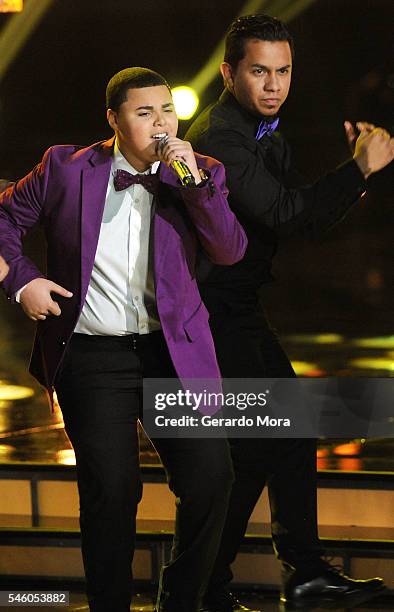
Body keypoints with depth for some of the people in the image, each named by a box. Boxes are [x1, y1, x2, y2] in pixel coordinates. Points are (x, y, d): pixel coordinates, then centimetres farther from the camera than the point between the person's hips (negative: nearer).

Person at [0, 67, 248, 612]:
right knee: (112, 492, -4)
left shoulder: (201, 173, 2)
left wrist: (195, 181, -18)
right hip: (91, 357, -1)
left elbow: (230, 252, -9)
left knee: (211, 478, -5)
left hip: (175, 352, 2)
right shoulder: (66, 167, -1)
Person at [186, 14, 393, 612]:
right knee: (252, 449, -9)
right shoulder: (218, 137, -21)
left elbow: (309, 219, 12)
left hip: (240, 309, 10)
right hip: (209, 312, -10)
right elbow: (287, 214, -28)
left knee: (291, 430, 14)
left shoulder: (265, 134, 12)